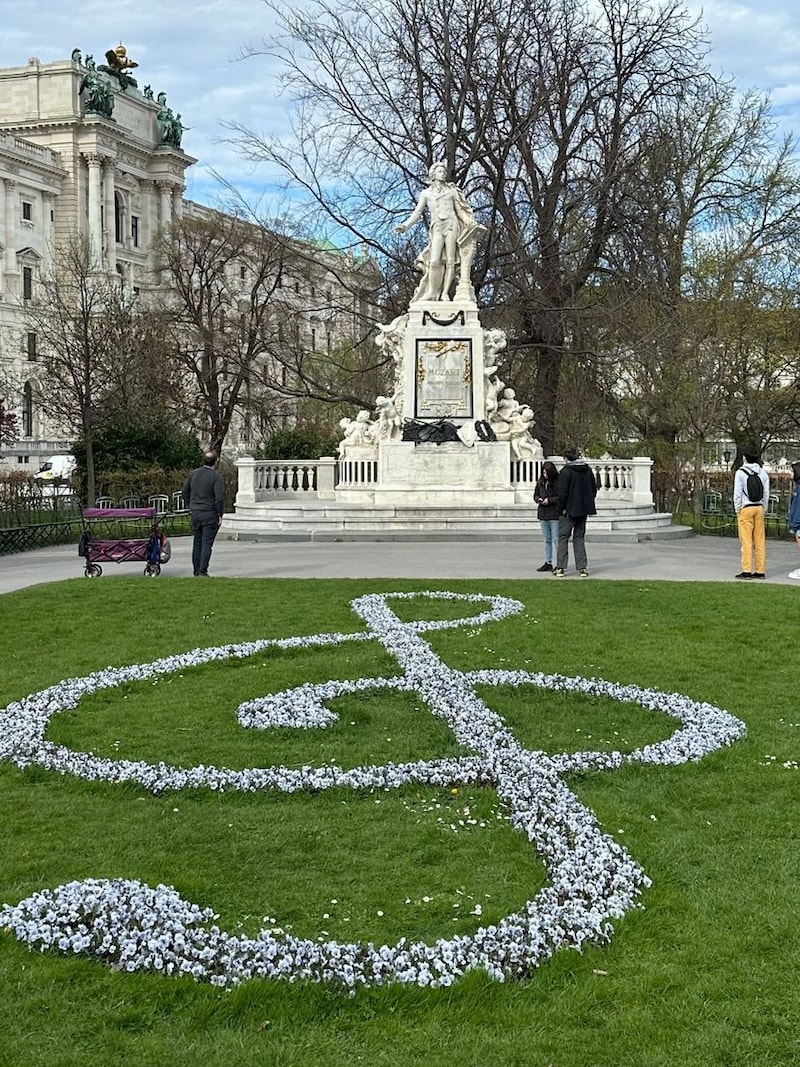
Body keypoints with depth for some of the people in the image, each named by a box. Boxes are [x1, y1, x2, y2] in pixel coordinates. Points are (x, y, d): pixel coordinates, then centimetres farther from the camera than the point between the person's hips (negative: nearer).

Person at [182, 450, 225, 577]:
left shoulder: (194, 473, 6)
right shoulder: (216, 476, -12)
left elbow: (185, 491, 13)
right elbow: (220, 497, -17)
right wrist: (220, 515, -9)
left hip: (195, 513, 6)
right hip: (210, 514, -6)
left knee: (197, 543, 13)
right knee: (207, 543, -3)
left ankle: (196, 571, 17)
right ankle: (203, 571, -8)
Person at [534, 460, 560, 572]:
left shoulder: (558, 482, -11)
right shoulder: (540, 482, 10)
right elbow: (535, 494, 20)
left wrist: (550, 500, -18)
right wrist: (538, 499, -1)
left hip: (555, 515, -7)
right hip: (543, 515, 7)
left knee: (556, 540, -5)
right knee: (547, 540, 13)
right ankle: (548, 563, 18)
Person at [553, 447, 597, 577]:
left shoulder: (565, 471, -13)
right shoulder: (588, 470, 7)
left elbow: (563, 493, -16)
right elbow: (594, 489, 13)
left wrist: (561, 509, -7)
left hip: (569, 510, -6)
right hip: (583, 510, 6)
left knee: (563, 537, 3)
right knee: (579, 537, 12)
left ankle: (560, 568, -1)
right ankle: (582, 568, 6)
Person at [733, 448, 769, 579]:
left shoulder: (740, 473, -8)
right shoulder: (763, 473, 7)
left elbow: (737, 493, -8)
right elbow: (766, 493, 8)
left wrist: (737, 509, 1)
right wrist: (764, 509, 15)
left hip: (746, 508, -5)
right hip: (759, 508, 5)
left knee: (746, 541, -3)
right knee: (760, 540, 6)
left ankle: (747, 570, -6)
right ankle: (760, 570, 8)